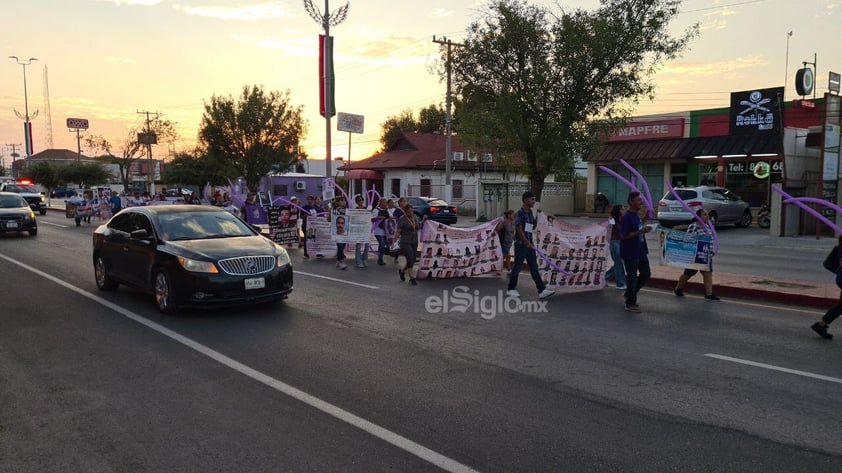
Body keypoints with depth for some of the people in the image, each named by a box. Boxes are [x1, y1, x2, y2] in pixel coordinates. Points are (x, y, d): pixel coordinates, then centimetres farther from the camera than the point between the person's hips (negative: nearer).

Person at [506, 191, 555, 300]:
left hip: (529, 245, 7)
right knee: (517, 267, 2)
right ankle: (511, 289, 17)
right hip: (521, 244, -7)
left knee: (534, 268, 2)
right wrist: (527, 242, -26)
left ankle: (542, 291, -2)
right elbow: (519, 230, -20)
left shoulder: (530, 213, 12)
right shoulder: (520, 213, -13)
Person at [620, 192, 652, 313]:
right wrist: (640, 232, -26)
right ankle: (630, 304, 14)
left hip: (641, 251, 9)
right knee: (632, 277, 1)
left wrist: (644, 230, 3)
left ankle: (630, 293, 31)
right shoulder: (626, 217, -19)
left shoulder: (637, 215, 9)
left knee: (646, 273, 16)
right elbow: (624, 236, -21)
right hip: (630, 253, -9)